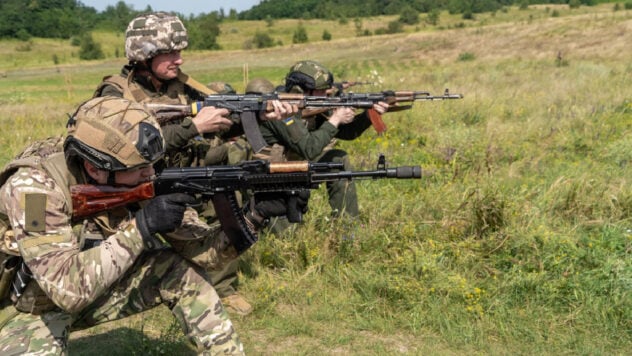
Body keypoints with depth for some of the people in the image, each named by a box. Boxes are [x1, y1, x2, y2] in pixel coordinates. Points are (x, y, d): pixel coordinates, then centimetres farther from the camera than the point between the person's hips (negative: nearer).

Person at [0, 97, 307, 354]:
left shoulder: (136, 181, -16)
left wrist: (255, 213, -28)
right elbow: (68, 287, -39)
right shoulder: (33, 186, -31)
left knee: (179, 271, -13)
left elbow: (203, 248, -13)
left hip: (94, 289, 5)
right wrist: (141, 226, -41)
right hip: (30, 307, -4)